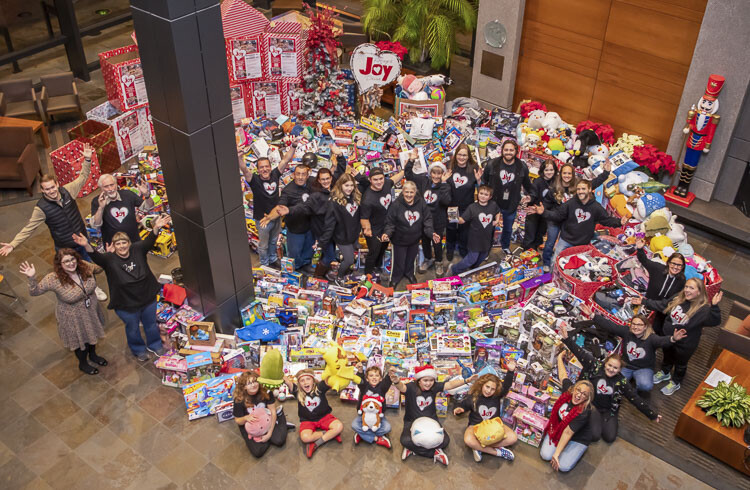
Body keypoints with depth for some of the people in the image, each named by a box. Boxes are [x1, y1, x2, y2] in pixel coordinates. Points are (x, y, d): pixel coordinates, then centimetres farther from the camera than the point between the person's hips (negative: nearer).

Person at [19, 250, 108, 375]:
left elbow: (99, 268, 0)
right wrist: (32, 278, -38)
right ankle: (83, 364, 52)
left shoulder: (84, 266, -19)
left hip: (91, 311, 4)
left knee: (93, 334, 30)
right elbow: (34, 292, -21)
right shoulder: (53, 279, -30)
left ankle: (93, 355, 62)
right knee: (80, 341, 21)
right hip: (73, 318, -4)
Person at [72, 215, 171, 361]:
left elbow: (149, 241, -25)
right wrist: (86, 246, -58)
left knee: (151, 324, 26)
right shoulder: (110, 259, -21)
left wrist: (156, 228, -45)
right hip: (126, 306, -2)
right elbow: (96, 257, -37)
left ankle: (154, 345, 55)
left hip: (148, 299, 2)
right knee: (133, 329, 23)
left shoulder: (137, 250, -13)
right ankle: (138, 350, 53)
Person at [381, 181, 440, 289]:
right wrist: (387, 233, -33)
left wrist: (431, 232, -19)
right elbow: (390, 222, -16)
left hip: (415, 239, 3)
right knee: (399, 261, 12)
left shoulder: (421, 203, -14)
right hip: (400, 239, -3)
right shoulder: (396, 205, -24)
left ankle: (409, 273, 58)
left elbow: (427, 219, -6)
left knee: (411, 259, 27)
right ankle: (395, 278, 42)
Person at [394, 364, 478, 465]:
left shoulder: (434, 387, -5)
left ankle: (414, 449, -5)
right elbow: (402, 387, -38)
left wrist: (466, 381, -26)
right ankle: (434, 452, -15)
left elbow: (450, 384, -12)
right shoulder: (411, 387, -18)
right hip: (412, 421, -3)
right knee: (406, 441, -31)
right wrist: (396, 382, -64)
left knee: (445, 441, -18)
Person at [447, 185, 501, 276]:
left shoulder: (493, 205, -3)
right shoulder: (472, 207, -14)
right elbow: (462, 220, -16)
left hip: (487, 238, 5)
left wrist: (497, 220, 3)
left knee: (483, 257, 21)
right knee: (472, 259, -4)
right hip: (475, 239, -5)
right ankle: (453, 269, 16)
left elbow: (498, 212, 21)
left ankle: (472, 269, 49)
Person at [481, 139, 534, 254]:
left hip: (511, 205, 2)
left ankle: (505, 246, 49)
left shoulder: (522, 167, -8)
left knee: (508, 229, 22)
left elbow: (527, 184, 8)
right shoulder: (492, 164, -14)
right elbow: (484, 181, -3)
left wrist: (530, 195, -6)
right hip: (493, 202, -2)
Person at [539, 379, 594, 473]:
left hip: (577, 439, -5)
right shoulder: (567, 393, -19)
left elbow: (568, 432, -32)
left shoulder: (584, 413, -33)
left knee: (563, 467, -16)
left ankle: (578, 451, 13)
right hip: (559, 429, 5)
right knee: (545, 455, -11)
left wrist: (556, 454, -29)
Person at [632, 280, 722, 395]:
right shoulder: (678, 299, -11)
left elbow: (714, 321, -43)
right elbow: (661, 305, 3)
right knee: (667, 357, 32)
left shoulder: (703, 309, -28)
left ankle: (675, 383, 49)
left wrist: (714, 306, -57)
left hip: (685, 345, -5)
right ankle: (665, 373, 61)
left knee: (680, 364, 23)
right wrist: (644, 302, 6)